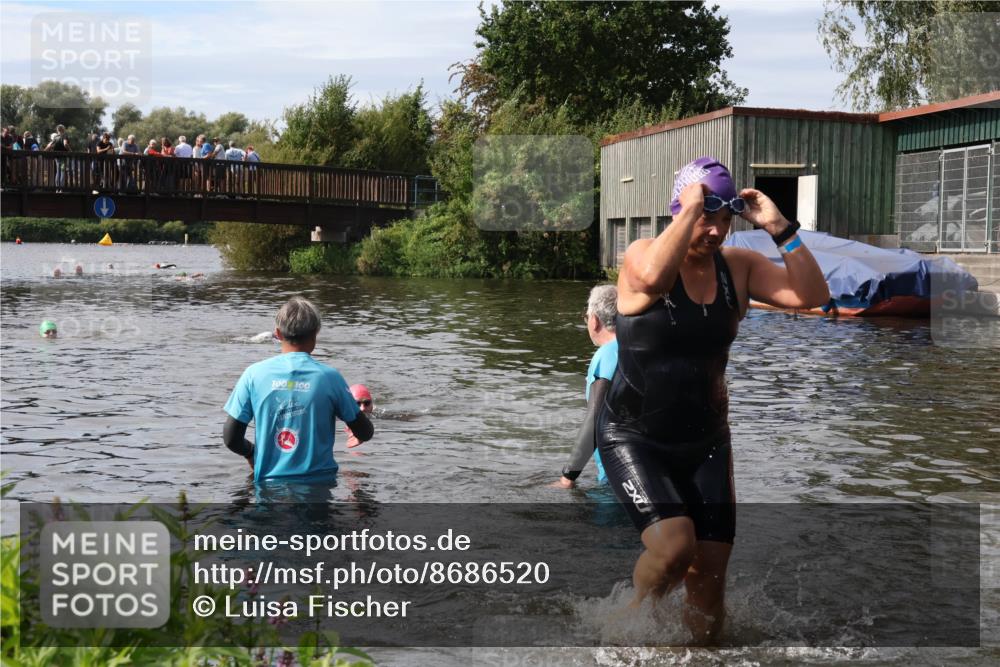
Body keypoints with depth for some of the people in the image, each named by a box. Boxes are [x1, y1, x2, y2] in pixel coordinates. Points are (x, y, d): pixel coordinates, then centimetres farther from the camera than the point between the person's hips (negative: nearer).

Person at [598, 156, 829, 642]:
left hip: (705, 442, 5)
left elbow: (811, 296, -9)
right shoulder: (642, 255, -12)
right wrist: (691, 210, -27)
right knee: (675, 546, -21)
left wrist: (779, 228, -16)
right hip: (633, 436, -4)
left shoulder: (738, 266, 1)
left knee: (709, 574, 2)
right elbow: (653, 277, -37)